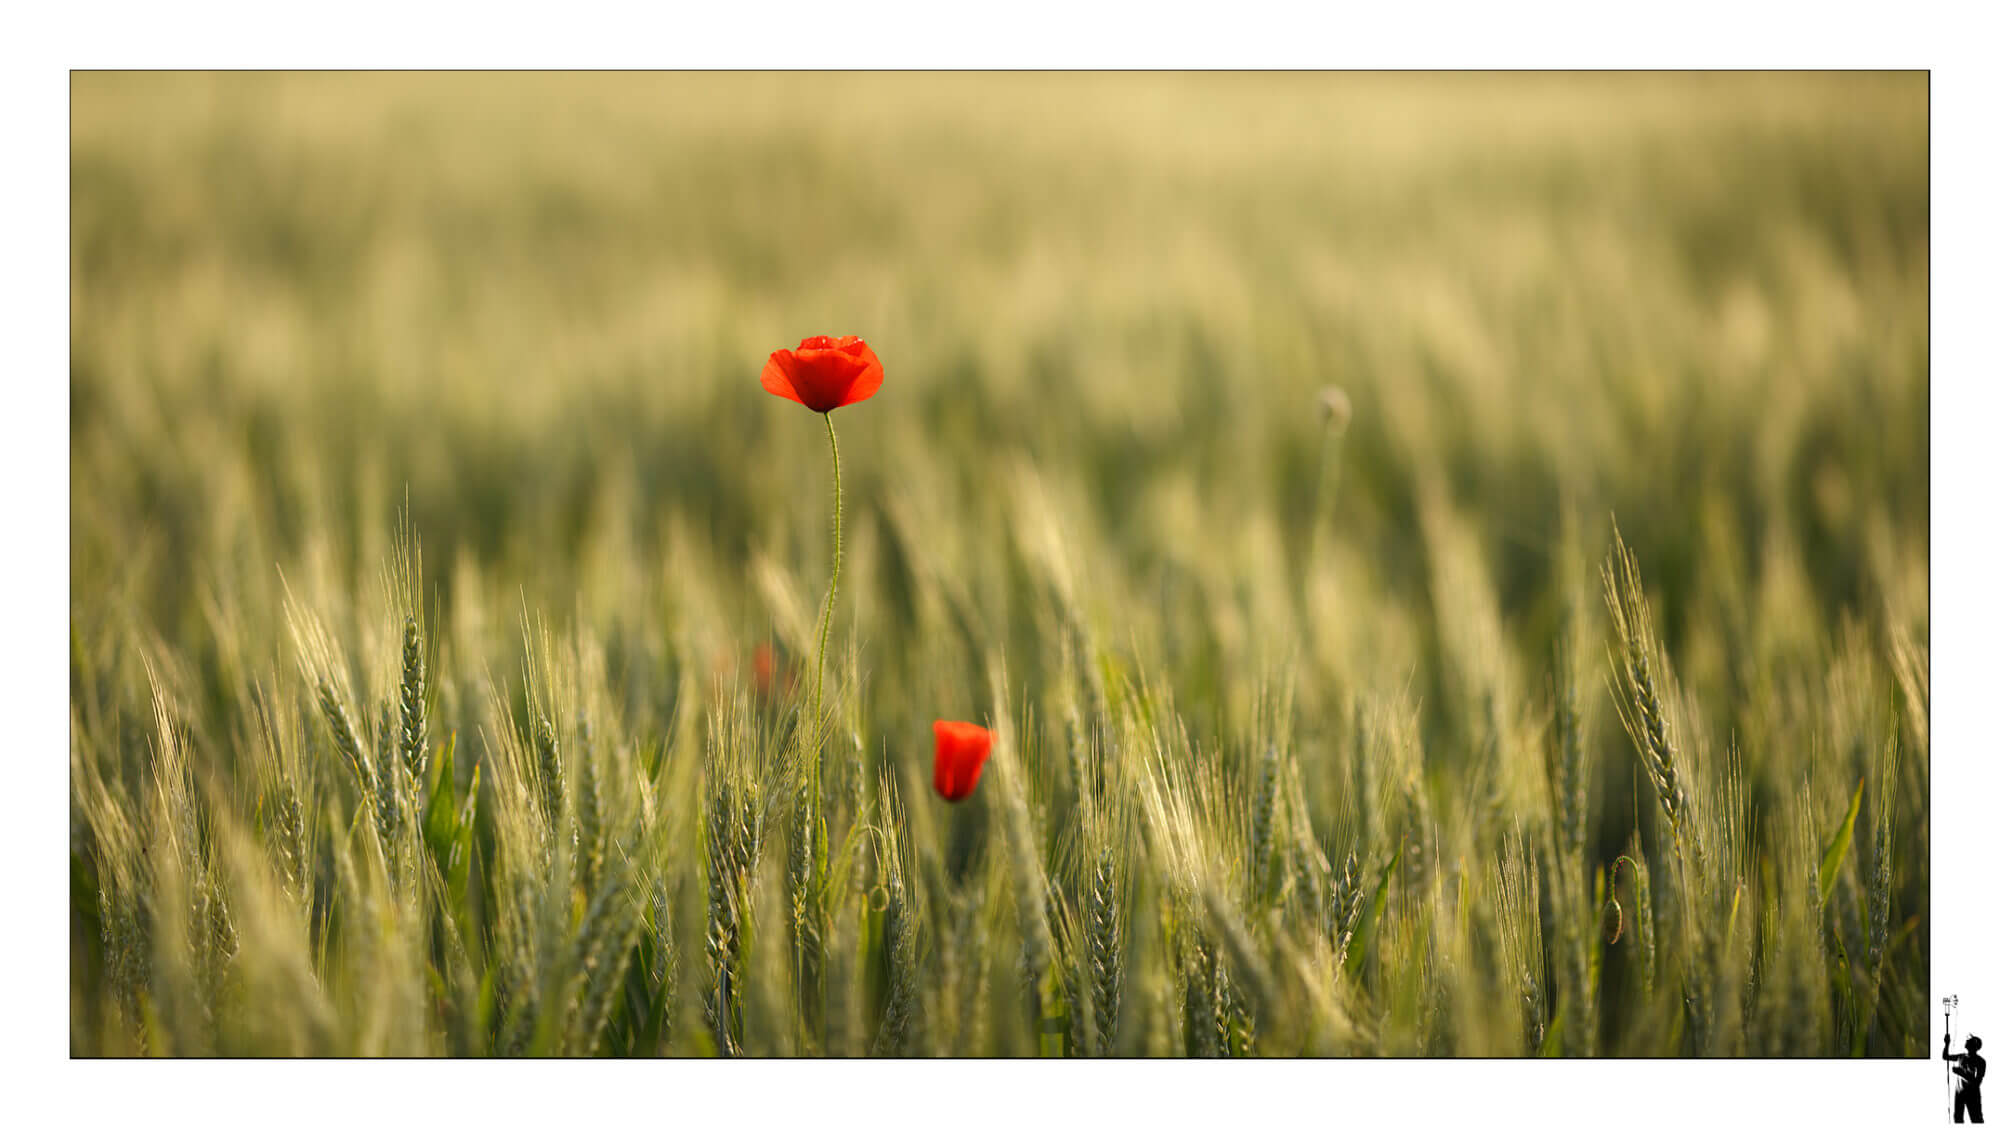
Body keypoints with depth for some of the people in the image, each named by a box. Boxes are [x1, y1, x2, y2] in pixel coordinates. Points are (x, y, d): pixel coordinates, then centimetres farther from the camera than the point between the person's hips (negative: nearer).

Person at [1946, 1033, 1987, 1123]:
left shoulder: (1980, 1061, -11)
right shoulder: (1961, 1057, 6)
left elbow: (1977, 1081, -18)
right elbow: (1945, 1057, 19)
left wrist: (1961, 1073, -23)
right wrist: (1947, 1044, 4)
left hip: (1972, 1093, -5)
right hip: (1958, 1092, 5)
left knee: (1976, 1120, -5)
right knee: (1957, 1117, 8)